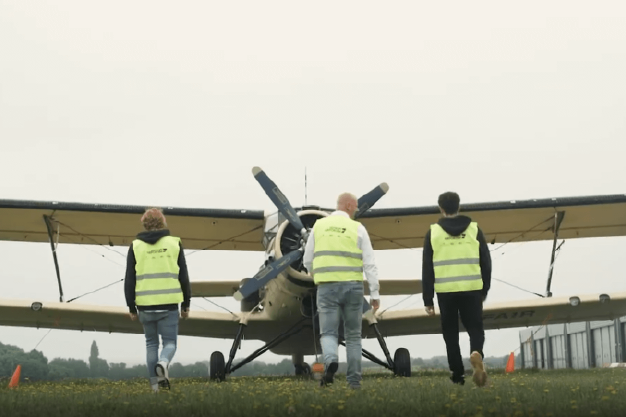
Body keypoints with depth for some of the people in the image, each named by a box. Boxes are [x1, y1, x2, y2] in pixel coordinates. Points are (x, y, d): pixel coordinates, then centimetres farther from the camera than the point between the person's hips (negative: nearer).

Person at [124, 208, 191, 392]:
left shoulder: (136, 246, 5)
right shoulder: (174, 243, 4)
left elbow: (129, 280, 4)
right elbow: (183, 277, 5)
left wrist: (131, 306, 11)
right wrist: (186, 304, 12)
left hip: (145, 305, 1)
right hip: (169, 303, -1)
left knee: (151, 343, 14)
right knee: (170, 341, 7)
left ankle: (155, 383, 10)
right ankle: (163, 362, -24)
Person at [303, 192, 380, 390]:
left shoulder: (319, 226, 7)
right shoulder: (358, 228, 1)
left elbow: (308, 261, 10)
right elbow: (369, 264, -4)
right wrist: (375, 294, -2)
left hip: (327, 288, 0)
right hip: (352, 287, 0)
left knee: (328, 333, 0)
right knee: (353, 335, 14)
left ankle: (331, 361, -31)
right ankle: (354, 379, 13)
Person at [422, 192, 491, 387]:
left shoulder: (433, 232, 2)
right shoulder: (474, 229, 5)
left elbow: (427, 269, 2)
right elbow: (486, 262, 7)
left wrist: (427, 299, 6)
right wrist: (485, 289, 18)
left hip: (445, 291, 0)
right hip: (472, 290, 0)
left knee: (450, 332, 12)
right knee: (475, 328, 8)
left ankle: (458, 374, 13)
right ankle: (476, 353, -23)